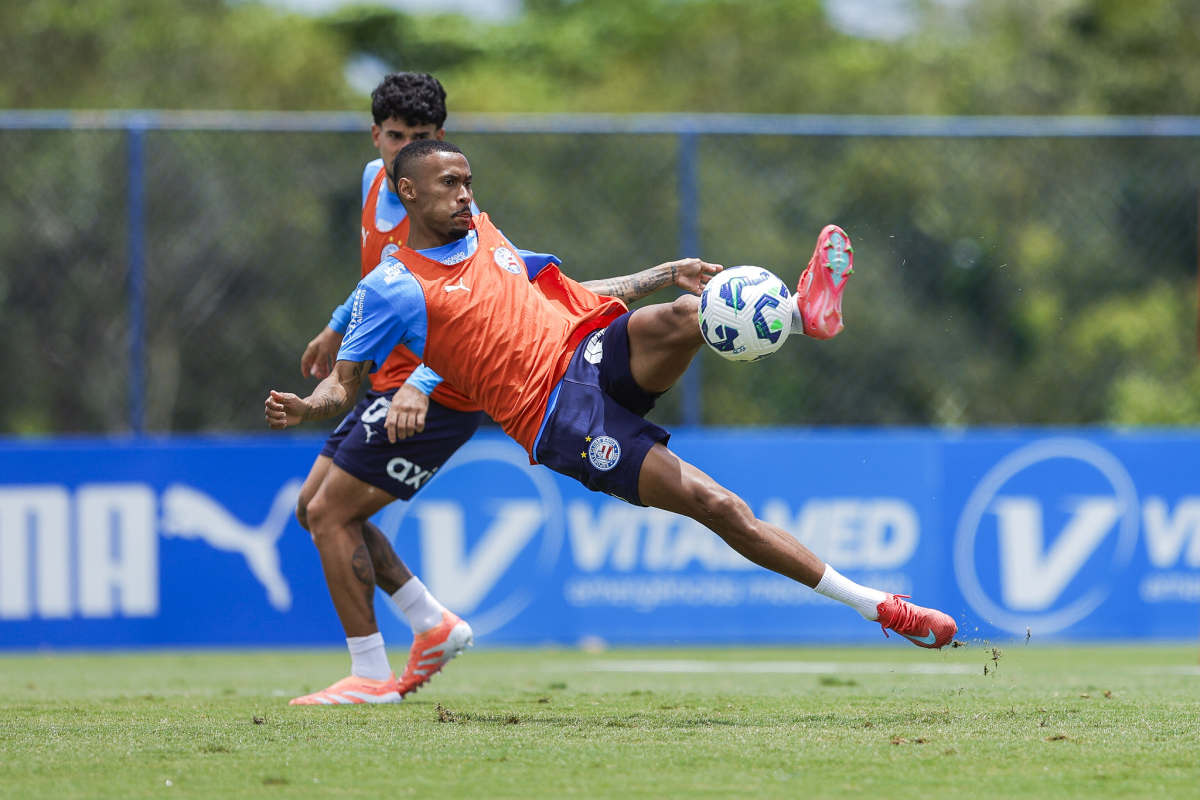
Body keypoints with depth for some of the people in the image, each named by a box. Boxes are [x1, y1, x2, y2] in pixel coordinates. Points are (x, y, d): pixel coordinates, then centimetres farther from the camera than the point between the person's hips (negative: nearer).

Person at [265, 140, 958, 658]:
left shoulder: (482, 230, 20)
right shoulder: (390, 289, 2)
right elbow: (345, 383, 5)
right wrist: (303, 408, -17)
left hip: (597, 354, 6)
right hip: (556, 416, -6)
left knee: (677, 319, -30)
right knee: (714, 504, -19)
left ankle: (807, 313, -56)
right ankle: (879, 608, -21)